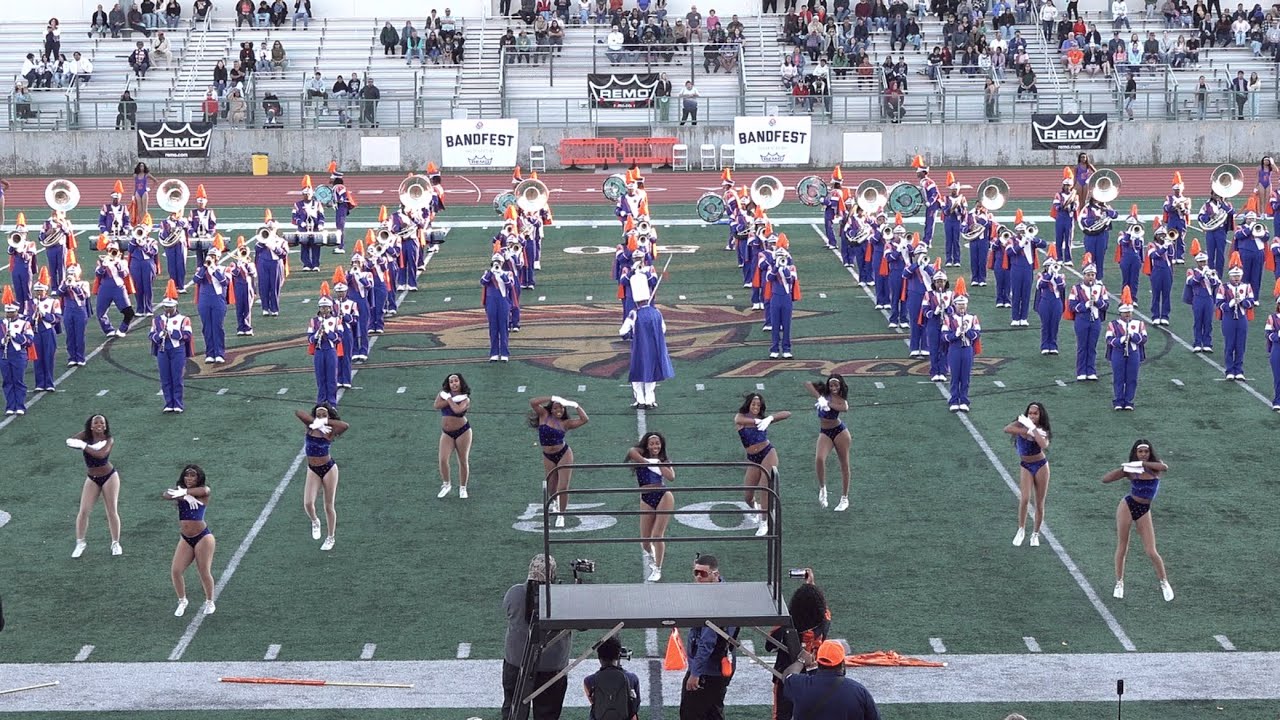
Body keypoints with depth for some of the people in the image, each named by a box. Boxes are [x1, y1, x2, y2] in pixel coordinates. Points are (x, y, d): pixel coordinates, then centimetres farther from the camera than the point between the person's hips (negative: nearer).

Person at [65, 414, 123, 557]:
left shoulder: (109, 440, -14)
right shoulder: (85, 436, -6)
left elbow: (101, 454, -31)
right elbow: (70, 442, -19)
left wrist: (84, 446, -26)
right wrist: (92, 447, -33)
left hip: (109, 477, -2)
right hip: (92, 479, 2)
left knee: (112, 511, 2)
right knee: (83, 511, -4)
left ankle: (116, 543, 14)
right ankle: (80, 543, 8)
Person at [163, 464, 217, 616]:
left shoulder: (204, 491, -4)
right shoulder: (179, 492, 5)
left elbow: (203, 491, -29)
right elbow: (165, 494, -15)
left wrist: (183, 492, -29)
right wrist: (185, 496, -29)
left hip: (203, 537, -4)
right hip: (185, 539, 4)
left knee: (205, 572, 0)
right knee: (175, 571, -5)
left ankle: (210, 602, 22)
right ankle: (182, 602, 16)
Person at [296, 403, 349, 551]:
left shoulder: (329, 432, -11)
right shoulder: (311, 426, -2)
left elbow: (345, 425, -30)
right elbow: (298, 412, -15)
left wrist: (325, 422, -24)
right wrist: (315, 422, -21)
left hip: (329, 469, -2)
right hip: (313, 470, 2)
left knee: (329, 506, 7)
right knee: (308, 503, -13)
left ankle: (330, 538, 26)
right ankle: (315, 522, 22)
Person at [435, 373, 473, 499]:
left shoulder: (465, 398, -7)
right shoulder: (444, 393, 3)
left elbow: (458, 410, -27)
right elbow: (437, 405, -14)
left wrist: (449, 399, -15)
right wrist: (453, 399, -16)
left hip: (462, 431, -2)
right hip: (446, 433, 3)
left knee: (463, 461, 4)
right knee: (443, 460, -10)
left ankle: (462, 488, 17)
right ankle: (446, 484, 11)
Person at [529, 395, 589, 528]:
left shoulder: (565, 423, -5)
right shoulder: (544, 416, -3)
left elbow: (585, 419, -13)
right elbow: (533, 402, -17)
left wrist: (575, 405, -14)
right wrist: (552, 398, -20)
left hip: (564, 454, -2)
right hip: (548, 457, 2)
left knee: (563, 488, -8)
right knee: (551, 489, 14)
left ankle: (561, 515, 10)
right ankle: (557, 503, 50)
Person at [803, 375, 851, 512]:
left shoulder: (841, 400, -6)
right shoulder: (823, 393, -1)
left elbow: (845, 408, -30)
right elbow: (807, 384, -14)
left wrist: (827, 403, -38)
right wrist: (819, 397, -25)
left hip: (839, 430, -1)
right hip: (824, 432, 1)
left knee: (844, 464, 7)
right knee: (819, 459, -24)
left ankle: (844, 499, 18)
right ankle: (822, 488, -5)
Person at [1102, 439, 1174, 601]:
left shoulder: (1155, 468, -4)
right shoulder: (1130, 470, -3)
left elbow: (1165, 468, -30)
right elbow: (1105, 479, -8)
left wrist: (1142, 463, -32)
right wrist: (1123, 468, -16)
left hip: (1144, 510, 0)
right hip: (1128, 506, 0)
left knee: (1151, 552, -3)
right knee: (1122, 548, 5)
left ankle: (1164, 583, 15)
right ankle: (1119, 583, 20)